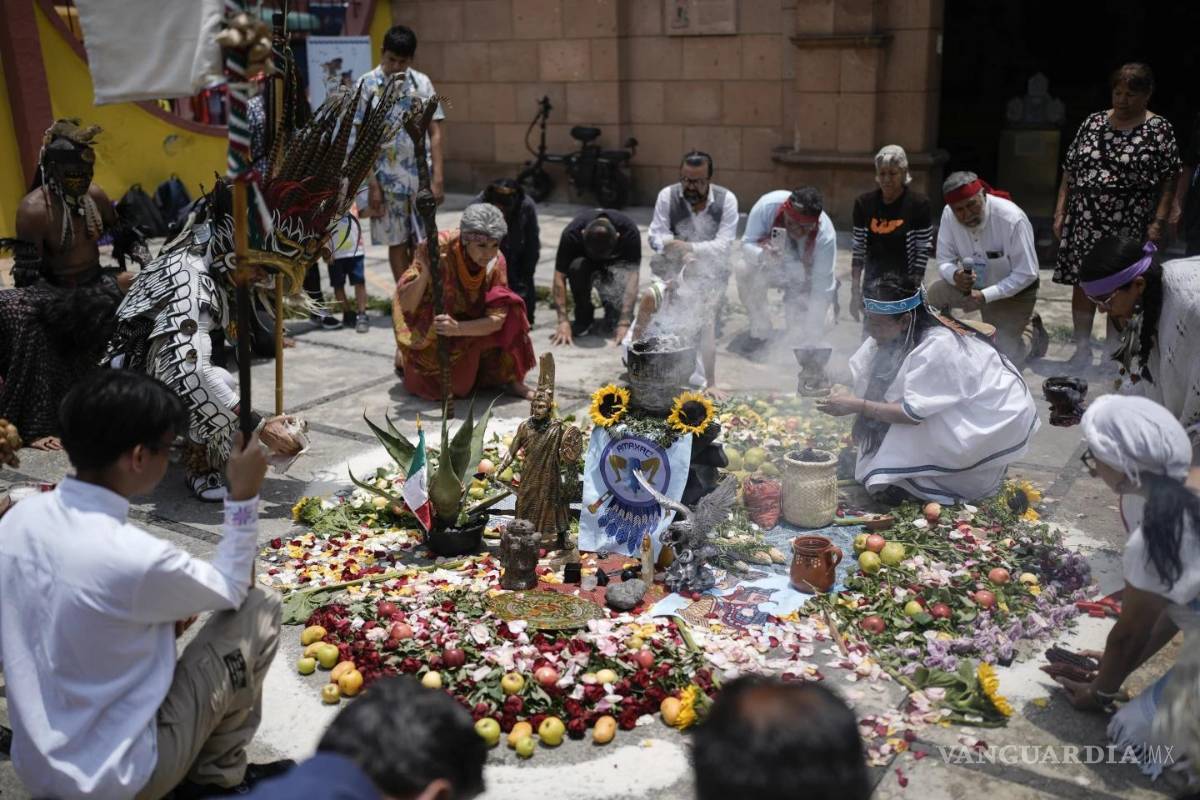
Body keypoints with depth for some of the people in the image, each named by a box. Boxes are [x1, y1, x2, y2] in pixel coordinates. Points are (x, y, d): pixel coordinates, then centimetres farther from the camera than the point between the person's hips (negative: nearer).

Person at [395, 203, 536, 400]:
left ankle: (510, 379, -5)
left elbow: (498, 319, -22)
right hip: (428, 329, -3)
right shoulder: (439, 249, -28)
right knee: (455, 386, -19)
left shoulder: (496, 261, -19)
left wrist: (458, 328, -40)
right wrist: (425, 273, -44)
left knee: (509, 308, -21)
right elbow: (405, 305, -25)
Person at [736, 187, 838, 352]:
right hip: (772, 268, 1)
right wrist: (762, 255, -48)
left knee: (803, 333, -11)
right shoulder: (768, 204, -34)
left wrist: (811, 330, -32)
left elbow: (821, 285, -29)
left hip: (806, 280, -1)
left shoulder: (825, 236, -35)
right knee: (745, 272, -30)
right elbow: (747, 243, -24)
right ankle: (760, 332, -6)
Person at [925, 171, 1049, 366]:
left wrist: (985, 296, -35)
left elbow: (1026, 274, -26)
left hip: (1014, 291, -4)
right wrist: (955, 275, -34)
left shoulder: (1012, 220, -30)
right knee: (935, 293, -21)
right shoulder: (948, 215, -17)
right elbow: (944, 260, -9)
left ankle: (1031, 330, 19)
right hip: (974, 284, 4)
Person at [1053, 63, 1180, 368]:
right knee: (1082, 283, 6)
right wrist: (1060, 213, 6)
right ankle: (1083, 351, 16)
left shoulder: (1159, 130, -2)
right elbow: (1069, 171, 10)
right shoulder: (1093, 123, 8)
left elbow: (1169, 181, -4)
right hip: (1085, 222, 3)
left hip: (1128, 226, -3)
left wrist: (1158, 222, -12)